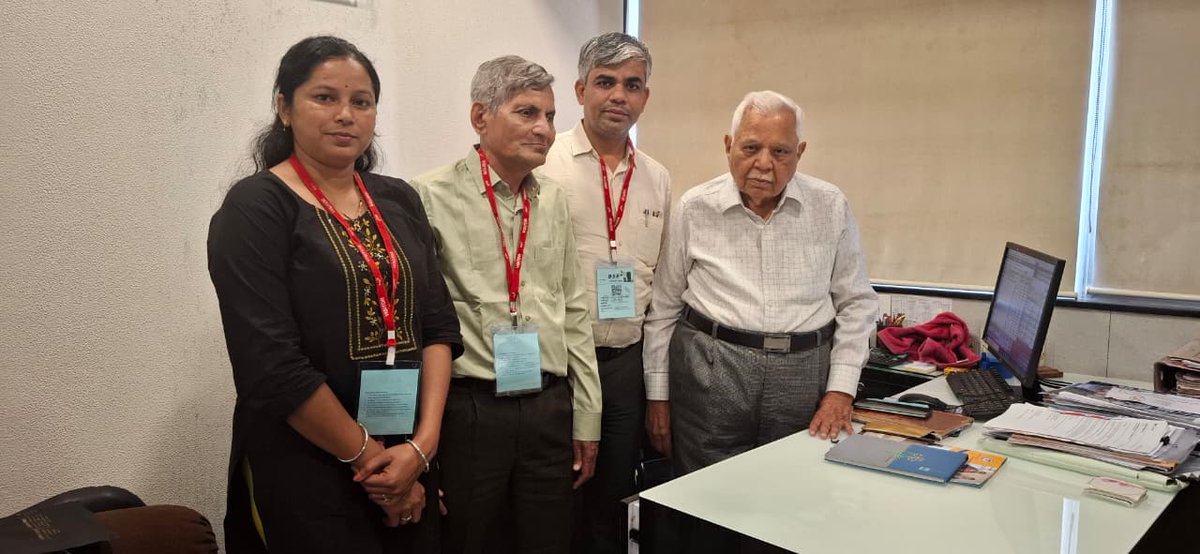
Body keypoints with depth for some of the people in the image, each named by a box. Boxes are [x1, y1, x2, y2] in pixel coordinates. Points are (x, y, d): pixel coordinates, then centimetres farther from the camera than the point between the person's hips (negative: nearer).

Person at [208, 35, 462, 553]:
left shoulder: (400, 200, 6)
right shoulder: (255, 208, -10)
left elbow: (439, 325, 2)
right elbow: (271, 364, -17)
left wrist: (422, 444, -8)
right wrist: (365, 455, -12)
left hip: (408, 465, 5)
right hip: (303, 474, -5)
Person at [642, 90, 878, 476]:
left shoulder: (831, 207, 2)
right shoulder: (694, 209, -1)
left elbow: (855, 302, 8)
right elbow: (663, 307, 5)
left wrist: (841, 390, 1)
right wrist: (658, 398, 5)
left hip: (804, 374, 1)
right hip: (708, 371, -1)